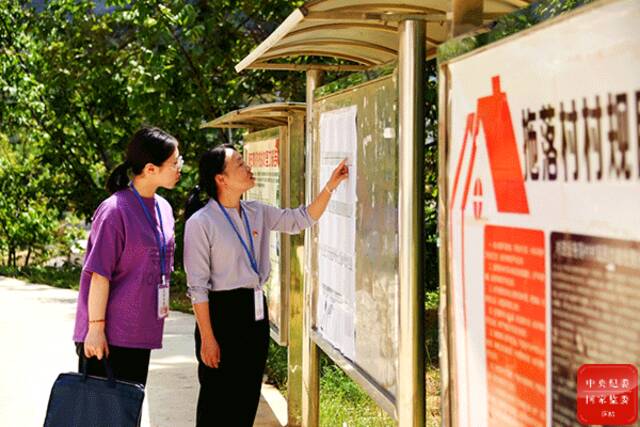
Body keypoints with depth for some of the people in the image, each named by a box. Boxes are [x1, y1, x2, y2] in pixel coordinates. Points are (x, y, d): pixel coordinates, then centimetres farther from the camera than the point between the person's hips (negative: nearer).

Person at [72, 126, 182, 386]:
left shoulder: (163, 209, 10)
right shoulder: (115, 211, -15)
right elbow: (99, 274, -16)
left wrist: (162, 308, 21)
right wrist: (96, 328, -17)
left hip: (141, 331, 8)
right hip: (108, 333, -8)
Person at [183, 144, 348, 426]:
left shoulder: (257, 213, 7)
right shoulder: (201, 222, -13)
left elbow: (302, 219, 13)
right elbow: (197, 286, -13)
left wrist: (330, 187, 0)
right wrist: (207, 338, -15)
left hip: (255, 311, 7)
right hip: (222, 311, -7)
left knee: (247, 399, 12)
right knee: (218, 402, 0)